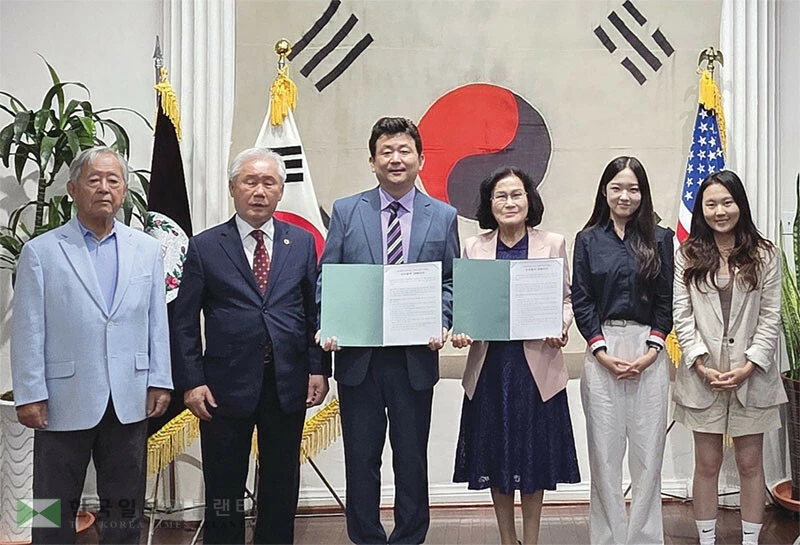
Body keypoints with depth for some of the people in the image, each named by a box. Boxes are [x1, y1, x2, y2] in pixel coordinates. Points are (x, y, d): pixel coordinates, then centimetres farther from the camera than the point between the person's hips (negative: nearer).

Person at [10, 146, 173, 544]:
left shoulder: (147, 249, 6)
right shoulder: (40, 252, -2)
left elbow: (157, 322, 7)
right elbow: (28, 331, -4)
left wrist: (160, 382, 2)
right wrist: (29, 395, -7)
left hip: (130, 402, 3)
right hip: (64, 403, -2)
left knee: (125, 513, 13)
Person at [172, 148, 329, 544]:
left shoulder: (302, 243, 6)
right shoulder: (204, 247, 0)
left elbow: (314, 310, 7)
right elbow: (185, 322, -1)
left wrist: (318, 369, -1)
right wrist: (191, 382, -8)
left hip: (288, 385, 2)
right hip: (227, 385, -2)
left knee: (281, 487, 13)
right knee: (223, 490, 9)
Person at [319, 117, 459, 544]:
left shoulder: (443, 216, 6)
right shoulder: (346, 211, 4)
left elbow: (451, 282, 7)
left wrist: (441, 325, -10)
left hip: (415, 357, 0)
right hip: (357, 355, 0)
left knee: (412, 458, 10)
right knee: (361, 459, 9)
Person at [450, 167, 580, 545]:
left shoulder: (552, 244, 4)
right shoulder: (474, 247, 6)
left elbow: (566, 299, 5)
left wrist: (560, 327, -15)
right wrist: (459, 331, -12)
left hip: (537, 362, -1)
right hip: (489, 363, 2)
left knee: (534, 451, 6)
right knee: (494, 451, 9)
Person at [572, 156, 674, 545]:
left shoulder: (660, 238, 7)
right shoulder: (588, 239, 6)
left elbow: (666, 300, 4)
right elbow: (581, 301, 3)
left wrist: (651, 352, -7)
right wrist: (603, 352, -7)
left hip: (649, 354, 0)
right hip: (601, 353, 0)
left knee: (648, 449, 3)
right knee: (604, 450, 3)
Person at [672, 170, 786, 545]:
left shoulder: (764, 255, 1)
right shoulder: (687, 256, 2)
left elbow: (771, 318, -1)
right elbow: (681, 315, -2)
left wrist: (749, 366, -11)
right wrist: (701, 365, -11)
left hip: (751, 376, 0)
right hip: (703, 375, 0)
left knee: (750, 463, 10)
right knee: (707, 463, 9)